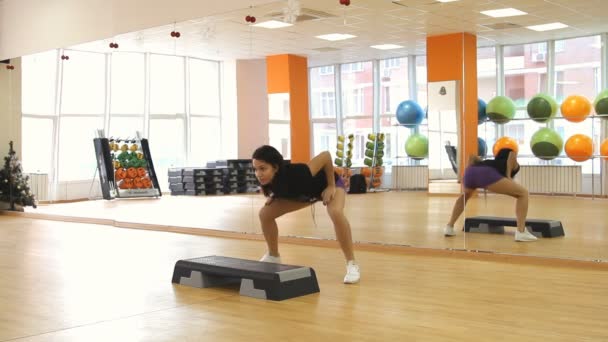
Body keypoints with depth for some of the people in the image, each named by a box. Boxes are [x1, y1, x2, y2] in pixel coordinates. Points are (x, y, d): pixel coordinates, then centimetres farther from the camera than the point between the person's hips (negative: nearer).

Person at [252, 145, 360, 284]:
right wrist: (272, 196, -15)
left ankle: (352, 264, -24)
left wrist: (331, 186, -28)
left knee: (336, 213, -37)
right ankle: (273, 256, 19)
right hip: (306, 193, 6)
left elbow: (326, 155, -34)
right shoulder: (268, 181, -26)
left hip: (329, 184, -6)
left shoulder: (298, 174, -45)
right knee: (265, 214, -5)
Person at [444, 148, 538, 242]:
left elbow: (472, 157, 36)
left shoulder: (494, 162, 43)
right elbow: (512, 153, 8)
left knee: (465, 196, 38)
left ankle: (449, 227, 28)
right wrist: (508, 175, 7)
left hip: (470, 171, 6)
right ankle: (521, 232, -4)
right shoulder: (513, 164, 30)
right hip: (486, 173, -6)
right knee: (523, 193, 7)